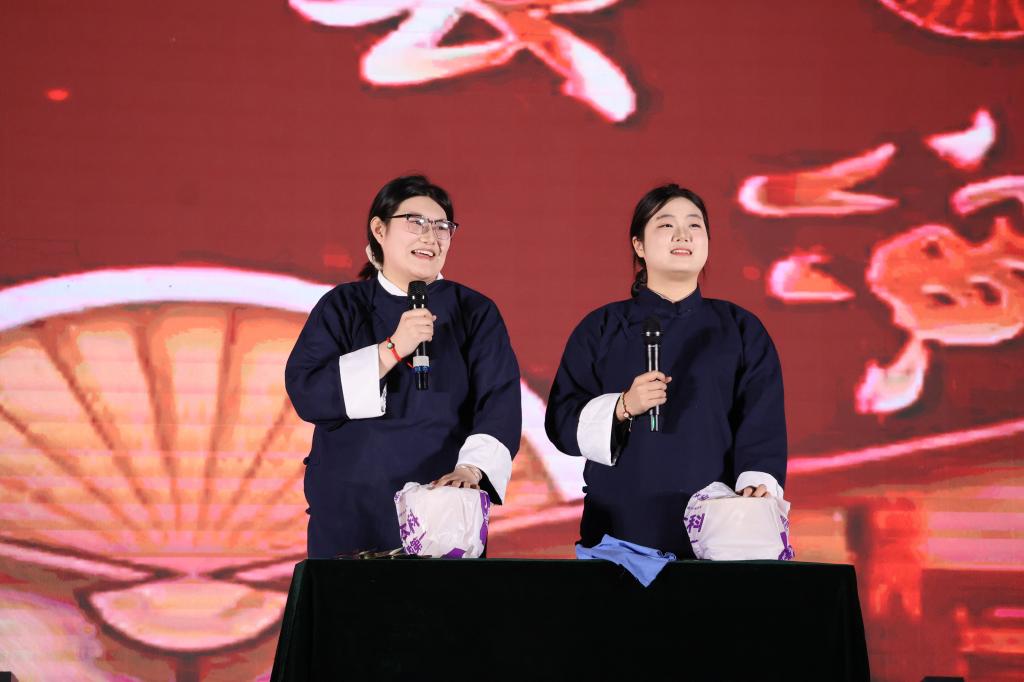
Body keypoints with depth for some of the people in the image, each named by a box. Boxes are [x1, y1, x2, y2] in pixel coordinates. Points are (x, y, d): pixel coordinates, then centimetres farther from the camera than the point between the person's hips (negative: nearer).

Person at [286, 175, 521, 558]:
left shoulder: (475, 313, 4)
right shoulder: (342, 307, 4)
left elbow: (500, 403, -8)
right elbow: (305, 393, -9)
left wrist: (472, 469, -26)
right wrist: (392, 350, -18)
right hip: (351, 515, 0)